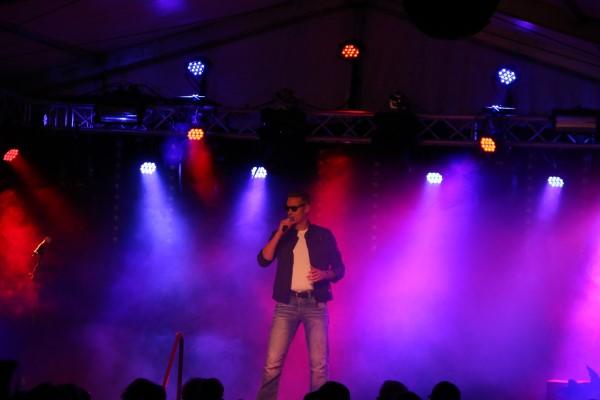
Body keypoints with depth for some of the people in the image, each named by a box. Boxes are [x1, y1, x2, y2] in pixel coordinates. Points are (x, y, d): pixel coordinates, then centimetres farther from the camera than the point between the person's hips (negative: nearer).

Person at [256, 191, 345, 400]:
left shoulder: (323, 235, 7)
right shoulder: (281, 235, 11)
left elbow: (340, 269, 8)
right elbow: (263, 260, -4)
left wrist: (325, 274, -13)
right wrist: (279, 233, -9)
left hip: (315, 305, -1)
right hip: (286, 304, 1)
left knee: (319, 364, -5)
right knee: (273, 362, -6)